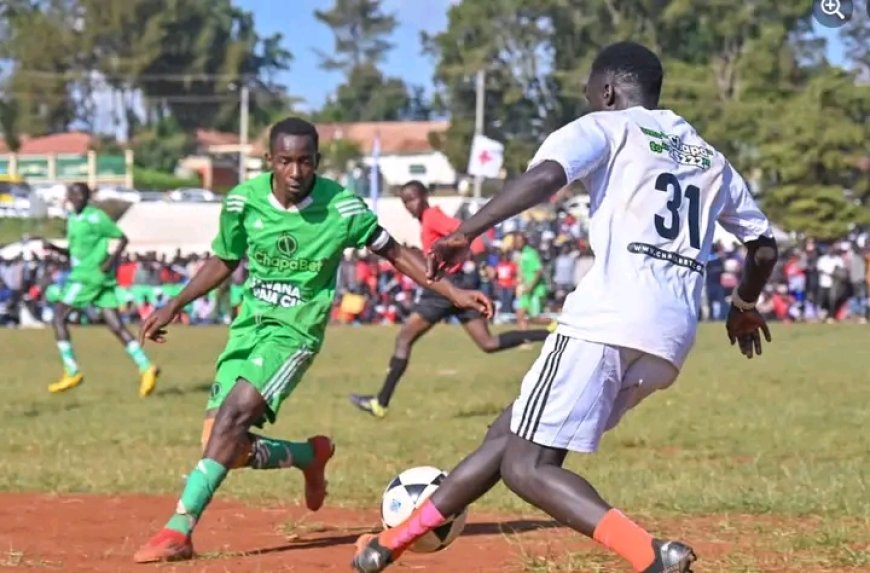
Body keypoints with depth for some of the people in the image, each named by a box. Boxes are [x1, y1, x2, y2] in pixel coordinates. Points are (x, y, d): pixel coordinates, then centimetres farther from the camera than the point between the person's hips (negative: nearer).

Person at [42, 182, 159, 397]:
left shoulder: (95, 217, -10)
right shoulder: (73, 220, 17)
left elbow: (122, 238, -7)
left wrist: (112, 259, -20)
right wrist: (54, 248, 10)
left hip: (88, 276, -9)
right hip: (82, 274, 9)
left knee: (58, 316, -3)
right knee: (115, 325, 2)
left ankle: (72, 372, -3)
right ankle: (146, 368, -5)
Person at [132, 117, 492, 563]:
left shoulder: (341, 207, -14)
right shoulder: (244, 200, -7)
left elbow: (395, 253, -1)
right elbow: (223, 262, 11)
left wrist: (454, 293, -6)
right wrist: (173, 306, 4)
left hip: (295, 332, -4)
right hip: (247, 326, 5)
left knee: (235, 413, -26)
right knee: (227, 448, 0)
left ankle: (178, 531, -25)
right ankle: (311, 455, 30)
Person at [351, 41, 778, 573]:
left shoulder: (605, 128, 6)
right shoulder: (708, 157, 24)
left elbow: (545, 175, -14)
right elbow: (764, 245, 29)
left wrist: (466, 232, -13)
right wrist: (745, 305, 47)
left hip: (607, 321, -8)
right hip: (671, 341, 8)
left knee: (526, 465, -7)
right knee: (512, 433, 18)